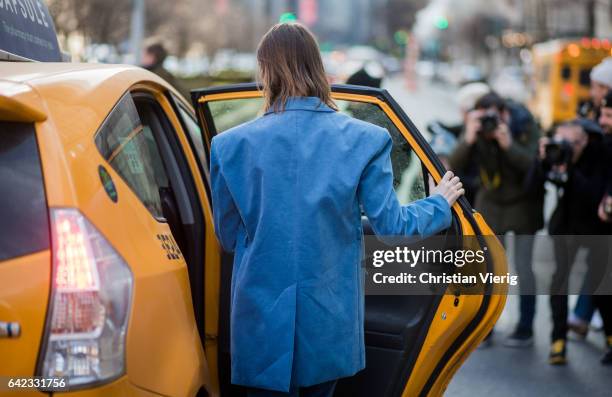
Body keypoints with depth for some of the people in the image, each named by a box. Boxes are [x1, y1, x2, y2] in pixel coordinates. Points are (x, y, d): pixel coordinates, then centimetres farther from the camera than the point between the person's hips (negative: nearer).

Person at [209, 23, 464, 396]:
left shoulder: (232, 144, -7)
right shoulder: (365, 140, -8)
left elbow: (229, 238, 2)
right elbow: (391, 225, -2)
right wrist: (439, 203, 18)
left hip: (262, 320, -1)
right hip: (329, 322, 1)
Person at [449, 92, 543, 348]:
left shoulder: (525, 127, -19)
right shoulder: (474, 130, -13)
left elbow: (534, 166, -29)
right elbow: (455, 167, -22)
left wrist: (508, 144, -40)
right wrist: (468, 139, -37)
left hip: (523, 204, -3)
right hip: (490, 203, 3)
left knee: (522, 266, -2)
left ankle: (526, 330, 8)